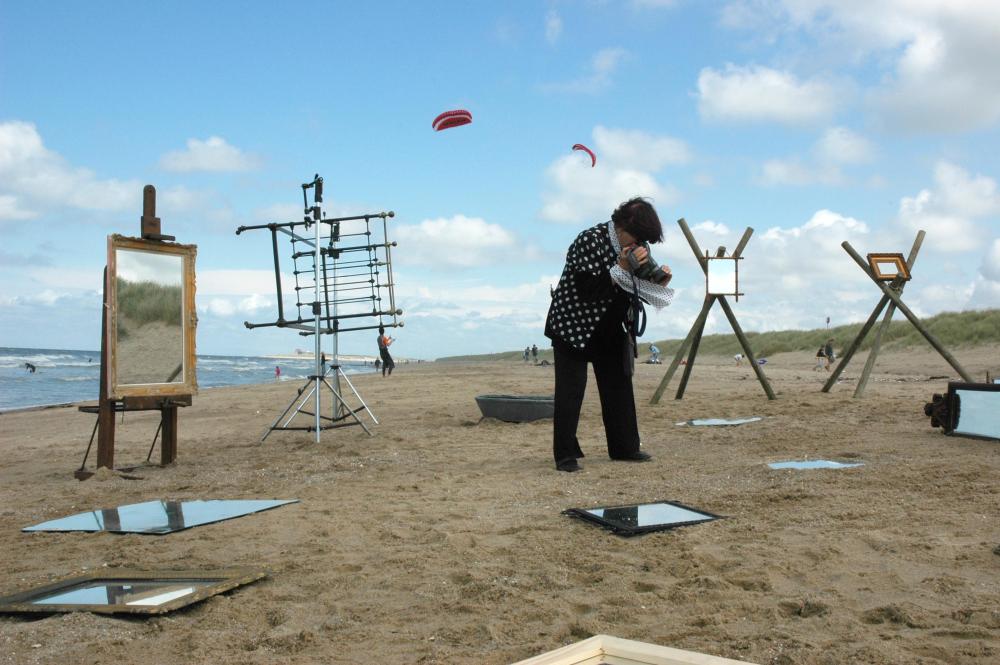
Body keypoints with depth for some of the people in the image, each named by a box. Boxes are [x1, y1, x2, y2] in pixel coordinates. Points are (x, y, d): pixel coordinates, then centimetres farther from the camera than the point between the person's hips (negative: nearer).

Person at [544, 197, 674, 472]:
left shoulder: (631, 247, 1)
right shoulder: (589, 241, -22)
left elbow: (638, 284, 9)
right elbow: (587, 288, -29)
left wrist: (659, 278, -10)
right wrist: (621, 268, -31)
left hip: (609, 329, 8)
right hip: (574, 325, -8)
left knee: (619, 385, 12)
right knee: (571, 391, -8)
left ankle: (624, 447, 23)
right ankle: (565, 455, -3)